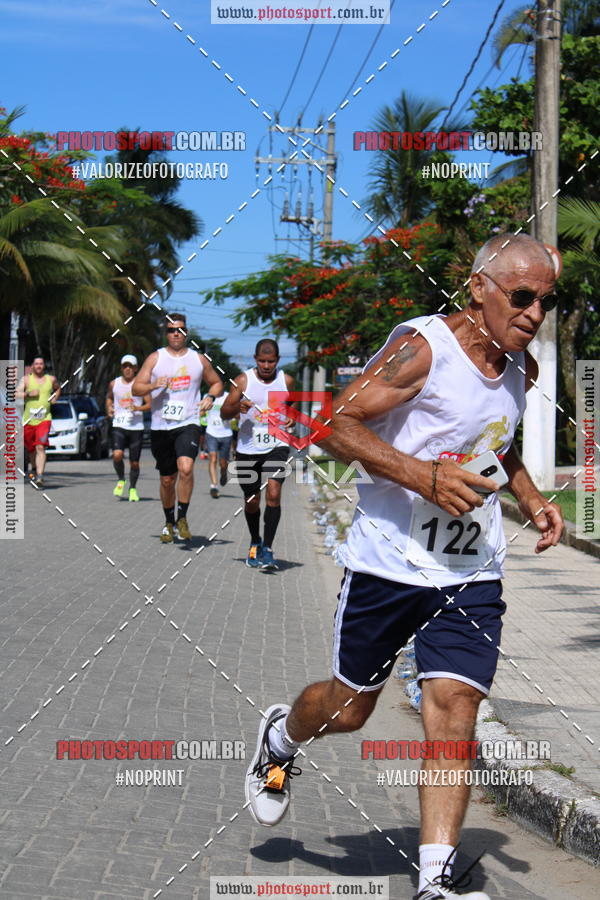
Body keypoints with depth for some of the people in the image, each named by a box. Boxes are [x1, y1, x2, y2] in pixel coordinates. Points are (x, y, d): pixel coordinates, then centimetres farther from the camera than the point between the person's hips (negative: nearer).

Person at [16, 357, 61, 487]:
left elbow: (58, 388, 32)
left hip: (44, 418, -1)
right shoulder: (26, 379, 4)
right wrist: (28, 394, -20)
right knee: (30, 448, 12)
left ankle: (39, 476, -25)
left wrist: (55, 397, 13)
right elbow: (17, 394, -5)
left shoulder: (51, 379, 10)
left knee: (40, 447, -17)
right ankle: (34, 469, 41)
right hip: (28, 419, 1)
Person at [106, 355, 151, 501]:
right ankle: (121, 480, 6)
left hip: (136, 427, -1)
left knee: (134, 462, 3)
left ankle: (133, 489, 23)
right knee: (117, 455, -21)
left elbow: (150, 404, 2)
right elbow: (109, 397, 27)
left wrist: (138, 408, -16)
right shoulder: (114, 384, 8)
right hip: (119, 426, 1)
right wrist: (109, 409, 7)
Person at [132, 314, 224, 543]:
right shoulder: (155, 358, 5)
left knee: (185, 468, -25)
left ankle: (182, 518, -13)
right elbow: (136, 388, 1)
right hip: (160, 426, 1)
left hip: (188, 424, -1)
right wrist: (154, 385, -19)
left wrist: (210, 397, 0)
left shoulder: (198, 359, 8)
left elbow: (217, 383, 21)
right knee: (167, 479, 9)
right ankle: (169, 523, 27)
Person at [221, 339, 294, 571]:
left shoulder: (286, 381, 2)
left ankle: (267, 549, -16)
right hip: (248, 448, 0)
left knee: (273, 492, -19)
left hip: (276, 446, 0)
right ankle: (255, 543, 36)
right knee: (252, 501, 11)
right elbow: (224, 413, -1)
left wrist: (292, 419, -1)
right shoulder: (243, 380, -3)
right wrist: (238, 407, -23)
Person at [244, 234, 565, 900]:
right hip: (389, 563, -5)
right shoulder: (423, 346, -14)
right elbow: (336, 425, -18)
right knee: (350, 706, 10)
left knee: (454, 704, -9)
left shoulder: (519, 368, 10)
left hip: (471, 575, 5)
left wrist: (529, 498, 12)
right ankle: (279, 737, 45)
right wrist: (425, 477, -25)